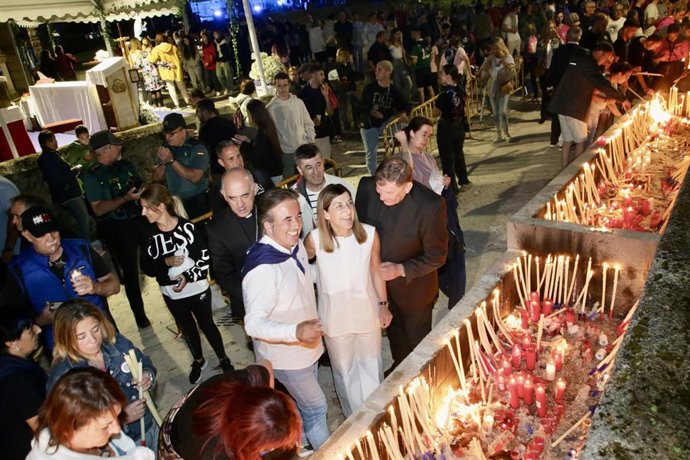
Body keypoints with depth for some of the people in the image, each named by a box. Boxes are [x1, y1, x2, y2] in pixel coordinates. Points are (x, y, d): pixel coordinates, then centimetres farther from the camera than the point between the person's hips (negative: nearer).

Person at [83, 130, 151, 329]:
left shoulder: (126, 165, 5)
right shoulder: (92, 176, -11)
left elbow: (141, 185, 17)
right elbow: (98, 209, -18)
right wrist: (125, 198, -27)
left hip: (140, 219, 5)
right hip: (117, 229, -5)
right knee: (129, 271, 6)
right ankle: (139, 313, 22)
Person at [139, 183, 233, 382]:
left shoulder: (188, 227, -21)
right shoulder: (149, 235, -11)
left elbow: (205, 259, -15)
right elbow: (146, 268, -5)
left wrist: (188, 277, -27)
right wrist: (166, 262, -23)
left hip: (196, 289, -3)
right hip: (171, 293, 4)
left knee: (207, 325, 15)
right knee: (187, 327, 23)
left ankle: (223, 359, 39)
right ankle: (198, 361, 47)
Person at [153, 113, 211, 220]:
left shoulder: (197, 148, -10)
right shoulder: (166, 148, 6)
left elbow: (195, 177, -21)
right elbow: (155, 178, 6)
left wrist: (172, 160, -21)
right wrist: (163, 162, -12)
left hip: (197, 203, -4)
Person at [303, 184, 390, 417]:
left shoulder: (370, 234, -21)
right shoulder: (315, 239, -24)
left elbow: (376, 271, -5)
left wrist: (383, 305, 3)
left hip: (367, 312, 1)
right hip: (335, 318, -1)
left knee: (372, 368, 24)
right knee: (345, 372, 23)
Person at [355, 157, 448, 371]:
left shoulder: (431, 206, -33)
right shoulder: (367, 187, -22)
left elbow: (436, 256, -20)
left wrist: (401, 270, -29)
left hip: (413, 286, -4)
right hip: (376, 277, 4)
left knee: (416, 337, 23)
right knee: (393, 329, 31)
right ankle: (400, 365, 59)